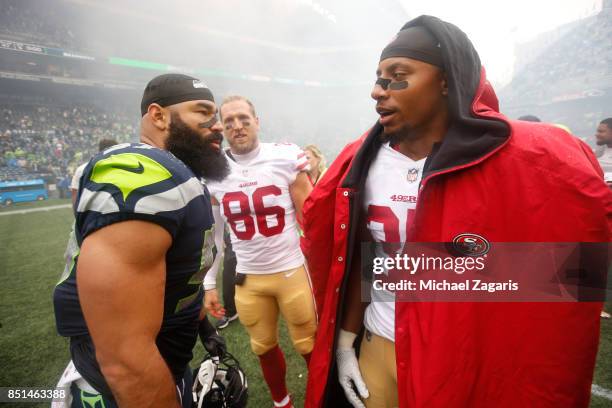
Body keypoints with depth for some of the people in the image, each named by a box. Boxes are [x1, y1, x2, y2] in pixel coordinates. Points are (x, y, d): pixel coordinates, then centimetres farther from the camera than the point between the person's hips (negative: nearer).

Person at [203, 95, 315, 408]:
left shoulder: (285, 158, -10)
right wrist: (209, 284, 6)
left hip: (292, 271, -2)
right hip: (247, 279, 3)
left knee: (310, 346, 14)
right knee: (264, 348, 20)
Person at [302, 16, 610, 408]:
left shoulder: (534, 161, -15)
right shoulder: (362, 164, -6)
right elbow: (355, 262, 0)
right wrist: (345, 341, 3)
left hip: (471, 363, -2)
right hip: (377, 349, 3)